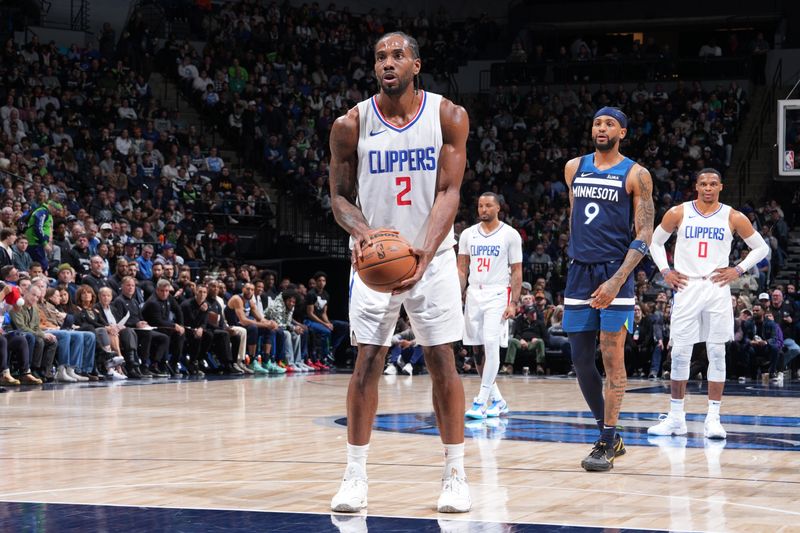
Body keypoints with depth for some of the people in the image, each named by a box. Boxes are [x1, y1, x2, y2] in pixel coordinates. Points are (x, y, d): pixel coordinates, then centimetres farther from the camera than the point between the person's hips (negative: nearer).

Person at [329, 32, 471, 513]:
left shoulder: (448, 117, -7)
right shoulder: (352, 125, -5)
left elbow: (449, 192, -11)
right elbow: (340, 195, 1)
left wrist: (424, 252, -26)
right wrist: (361, 230, -21)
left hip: (433, 256, 0)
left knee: (442, 362, 0)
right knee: (367, 363, -2)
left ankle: (456, 475, 8)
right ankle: (355, 476, 3)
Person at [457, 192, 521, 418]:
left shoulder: (510, 235, -1)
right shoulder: (468, 234, 10)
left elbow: (517, 272, -1)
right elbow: (462, 270, 13)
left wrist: (513, 302, -9)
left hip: (497, 295, -5)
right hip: (474, 295, 5)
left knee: (491, 344, -17)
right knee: (477, 350, 5)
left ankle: (481, 401, -16)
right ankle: (497, 400, 17)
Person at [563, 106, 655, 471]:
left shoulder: (635, 175, -4)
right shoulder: (574, 168, 11)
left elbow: (644, 235, -9)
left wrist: (616, 281, -19)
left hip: (615, 273, -5)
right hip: (579, 273, 5)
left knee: (612, 357, -9)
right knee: (581, 361, 5)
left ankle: (606, 444, -5)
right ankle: (610, 437, 17)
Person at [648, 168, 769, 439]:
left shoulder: (733, 218, 1)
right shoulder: (678, 213, 2)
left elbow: (761, 247, 9)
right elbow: (656, 242, 15)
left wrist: (738, 270, -2)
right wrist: (665, 271, 3)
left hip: (717, 288, 0)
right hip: (686, 286, 0)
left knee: (717, 353, -1)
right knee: (680, 353, -1)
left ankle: (713, 419, 2)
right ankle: (676, 417, 8)